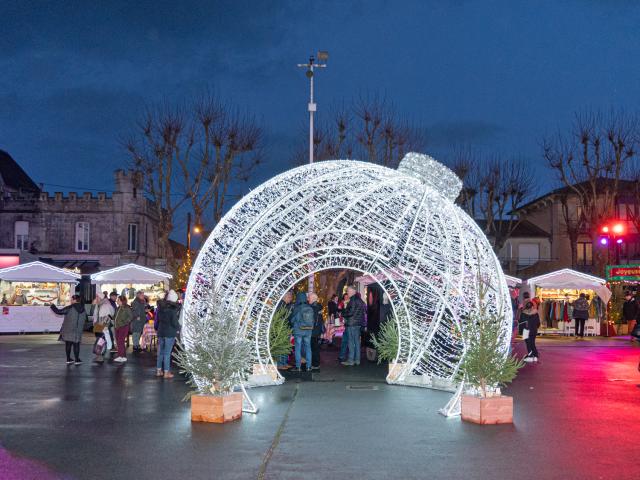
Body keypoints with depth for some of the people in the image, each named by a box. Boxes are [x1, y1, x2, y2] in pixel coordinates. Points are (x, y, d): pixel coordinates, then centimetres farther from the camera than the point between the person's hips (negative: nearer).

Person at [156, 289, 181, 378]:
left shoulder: (161, 306, 5)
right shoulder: (173, 308, -14)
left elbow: (159, 318, 12)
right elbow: (174, 322, -16)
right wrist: (178, 328, 2)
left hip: (161, 332, 6)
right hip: (170, 333, -6)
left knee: (160, 352, 14)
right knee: (167, 353, -1)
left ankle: (158, 370, 20)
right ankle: (166, 372, 3)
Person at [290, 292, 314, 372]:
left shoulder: (297, 309, -13)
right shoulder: (310, 308, -2)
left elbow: (292, 320, -4)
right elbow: (312, 320, 5)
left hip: (298, 330, -4)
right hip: (308, 330, 4)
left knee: (298, 348, 4)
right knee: (308, 347, 11)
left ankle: (298, 366, 4)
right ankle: (309, 366, 13)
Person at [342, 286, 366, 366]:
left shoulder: (353, 300, -15)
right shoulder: (359, 299, 14)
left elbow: (351, 312, -21)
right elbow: (365, 309, 20)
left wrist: (342, 314, -5)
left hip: (352, 323, -9)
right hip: (358, 323, 9)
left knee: (351, 342, -6)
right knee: (357, 341, 12)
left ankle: (350, 360, -4)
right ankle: (357, 359, 15)